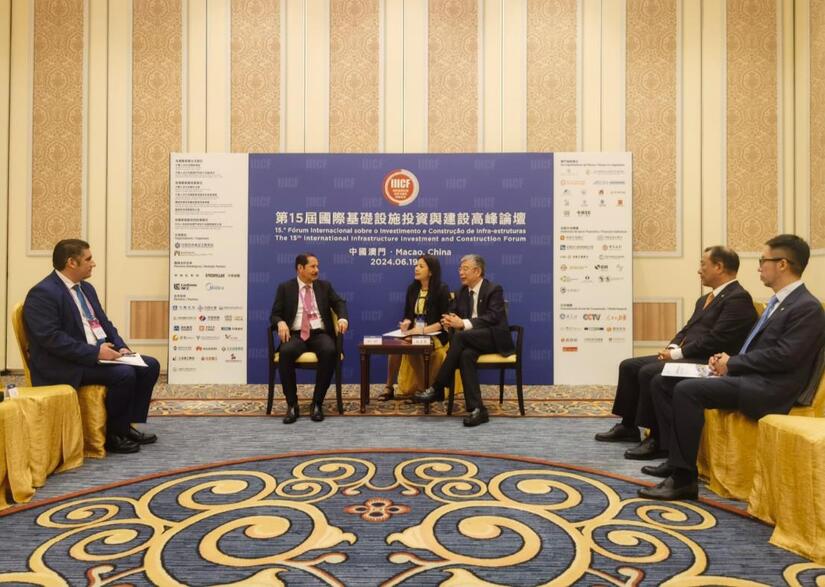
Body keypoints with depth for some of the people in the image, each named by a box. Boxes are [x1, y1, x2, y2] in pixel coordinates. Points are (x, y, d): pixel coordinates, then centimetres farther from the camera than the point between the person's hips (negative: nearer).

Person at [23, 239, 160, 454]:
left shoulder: (86, 288, 14)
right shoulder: (42, 293, -14)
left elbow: (104, 323, 17)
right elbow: (52, 338, -23)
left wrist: (121, 347, 0)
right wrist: (95, 352, -26)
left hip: (98, 353, 9)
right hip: (63, 365, -9)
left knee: (150, 366, -3)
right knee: (124, 374, -27)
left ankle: (127, 425, 5)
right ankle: (113, 435, -9)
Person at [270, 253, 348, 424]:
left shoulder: (324, 286, 16)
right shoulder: (285, 288, 10)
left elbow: (339, 302, 8)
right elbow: (274, 314, 6)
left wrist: (342, 318, -15)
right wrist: (281, 323, -19)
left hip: (320, 334, 1)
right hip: (296, 335, -1)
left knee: (329, 351, -34)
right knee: (285, 352, -35)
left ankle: (317, 403, -21)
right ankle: (292, 405, -21)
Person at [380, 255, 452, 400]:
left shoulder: (442, 290, -7)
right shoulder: (412, 288, 11)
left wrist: (423, 330, -23)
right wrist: (406, 323, -10)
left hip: (435, 335, -5)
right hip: (414, 334, 5)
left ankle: (425, 388, -14)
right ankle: (389, 387, -11)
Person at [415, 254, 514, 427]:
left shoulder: (494, 290, -5)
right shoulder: (462, 292, 15)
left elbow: (493, 318, -18)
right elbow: (457, 315, 14)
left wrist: (463, 323, -27)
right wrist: (449, 321, -13)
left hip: (495, 338, -5)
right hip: (472, 339, 5)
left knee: (459, 336, -33)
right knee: (466, 355, -33)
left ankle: (437, 388, -27)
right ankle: (477, 409, -34)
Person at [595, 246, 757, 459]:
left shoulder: (738, 298, -11)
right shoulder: (706, 299, 20)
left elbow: (716, 340, -20)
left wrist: (678, 353, -16)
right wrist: (672, 348, 1)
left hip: (705, 363, -10)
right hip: (685, 356, 10)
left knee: (649, 372, -28)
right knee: (629, 366, 3)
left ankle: (658, 439, -17)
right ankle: (628, 426, 14)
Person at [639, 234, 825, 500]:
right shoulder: (778, 301, 20)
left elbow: (784, 356, -19)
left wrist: (732, 363, -12)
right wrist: (727, 361, 3)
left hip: (768, 389, -10)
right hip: (747, 378, 10)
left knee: (687, 390, -29)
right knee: (663, 383, 0)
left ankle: (684, 478, -21)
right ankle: (676, 457, 3)